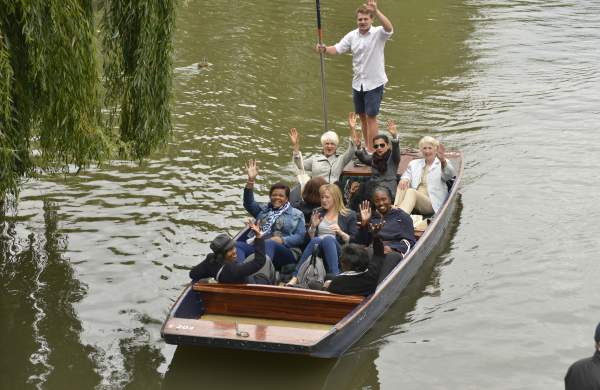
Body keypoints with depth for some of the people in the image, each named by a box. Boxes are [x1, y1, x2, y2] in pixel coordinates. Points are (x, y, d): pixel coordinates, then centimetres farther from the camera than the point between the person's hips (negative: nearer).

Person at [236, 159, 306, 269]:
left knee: (269, 244, -41)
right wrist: (251, 180, 2)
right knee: (236, 245, -30)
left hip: (282, 251, -3)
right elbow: (248, 203, 14)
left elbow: (300, 237, 9)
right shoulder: (263, 210, 33)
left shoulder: (296, 214, 23)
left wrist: (282, 240, -9)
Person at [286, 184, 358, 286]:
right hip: (316, 252, 2)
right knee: (316, 240, -34)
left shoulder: (349, 215, 12)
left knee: (328, 239, -35)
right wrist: (313, 227, 1)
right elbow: (309, 238, 19)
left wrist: (341, 232, -11)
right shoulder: (318, 213, 23)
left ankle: (335, 277, -54)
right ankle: (296, 277, -46)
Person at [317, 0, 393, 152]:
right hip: (358, 83, 5)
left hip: (374, 83, -5)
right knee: (362, 116, 15)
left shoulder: (378, 33, -12)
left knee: (371, 117, -5)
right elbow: (337, 49, 1)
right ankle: (367, 147, 28)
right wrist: (324, 49, -21)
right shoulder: (352, 36, 3)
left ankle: (372, 150, 3)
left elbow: (389, 28, -32)